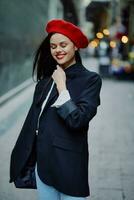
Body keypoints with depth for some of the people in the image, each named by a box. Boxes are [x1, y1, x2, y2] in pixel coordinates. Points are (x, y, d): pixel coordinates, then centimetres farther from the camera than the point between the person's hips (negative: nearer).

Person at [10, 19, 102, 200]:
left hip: (68, 164, -5)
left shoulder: (90, 79, -8)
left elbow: (77, 120, -19)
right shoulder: (46, 79, 9)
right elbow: (34, 118, 11)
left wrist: (61, 86, -13)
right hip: (42, 163, 5)